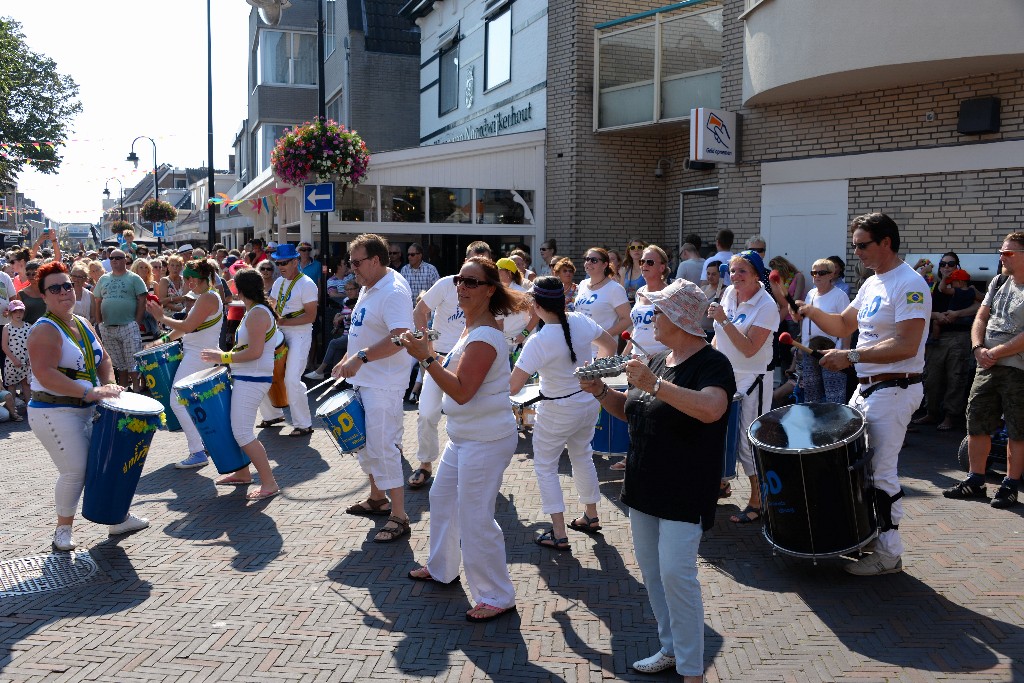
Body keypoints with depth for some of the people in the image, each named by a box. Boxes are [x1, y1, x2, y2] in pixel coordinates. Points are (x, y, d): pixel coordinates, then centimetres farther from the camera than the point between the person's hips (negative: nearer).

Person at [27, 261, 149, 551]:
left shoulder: (83, 324, 11)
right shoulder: (45, 330, -14)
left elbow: (103, 360, 16)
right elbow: (45, 374, -25)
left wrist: (109, 387, -4)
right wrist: (90, 392, -28)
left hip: (88, 410, 8)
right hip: (55, 413, -8)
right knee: (75, 470, -9)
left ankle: (119, 518, 25)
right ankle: (63, 528, 13)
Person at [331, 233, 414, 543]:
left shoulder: (393, 292, -20)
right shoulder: (369, 287, 12)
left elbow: (399, 338, -32)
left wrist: (361, 357, -35)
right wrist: (346, 361, 17)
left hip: (383, 384, -11)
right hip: (362, 379, 11)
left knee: (382, 447, -9)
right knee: (365, 443, 20)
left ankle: (399, 517, 0)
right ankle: (377, 498, 37)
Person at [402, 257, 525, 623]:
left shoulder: (484, 336, -21)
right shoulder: (473, 329, 11)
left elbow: (462, 391, -25)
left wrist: (426, 358, -24)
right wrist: (428, 355, 10)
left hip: (486, 440, -11)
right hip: (465, 436, 11)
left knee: (474, 517, -6)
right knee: (441, 497, 23)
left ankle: (498, 597, 9)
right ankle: (441, 568, 44)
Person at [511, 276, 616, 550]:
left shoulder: (539, 342, -26)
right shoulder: (582, 322, -10)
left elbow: (513, 387, -25)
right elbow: (611, 346, 8)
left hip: (558, 412, -6)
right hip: (589, 402, 6)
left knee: (545, 466, 10)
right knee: (582, 457, 25)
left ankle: (559, 534, 10)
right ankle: (591, 517, 40)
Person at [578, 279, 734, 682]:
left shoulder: (712, 364, -13)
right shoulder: (657, 361, 11)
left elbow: (711, 409, -34)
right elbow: (627, 410, 18)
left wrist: (655, 385, -37)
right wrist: (599, 391, -1)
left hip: (684, 493, -8)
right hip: (644, 486, 8)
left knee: (676, 575, -10)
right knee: (651, 572, 14)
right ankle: (670, 649, 28)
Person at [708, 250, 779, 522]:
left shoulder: (766, 306, -17)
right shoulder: (729, 293, 4)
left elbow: (749, 349, -24)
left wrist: (724, 320, -28)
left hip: (752, 380, -7)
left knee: (749, 441, -2)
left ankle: (757, 502, 11)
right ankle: (721, 482, 35)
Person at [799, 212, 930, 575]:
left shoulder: (910, 285, -16)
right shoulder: (872, 283, 13)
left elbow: (906, 346, -24)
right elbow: (843, 325, 18)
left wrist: (851, 357, -23)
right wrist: (811, 311, 0)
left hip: (894, 390, -9)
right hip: (866, 387, 9)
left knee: (882, 471, -4)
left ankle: (889, 554, 8)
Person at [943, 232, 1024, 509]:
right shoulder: (998, 282, 12)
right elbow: (981, 317, 10)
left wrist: (996, 353, -16)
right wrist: (978, 348, -5)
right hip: (987, 366, 6)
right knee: (976, 422, 8)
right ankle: (975, 481, 18)